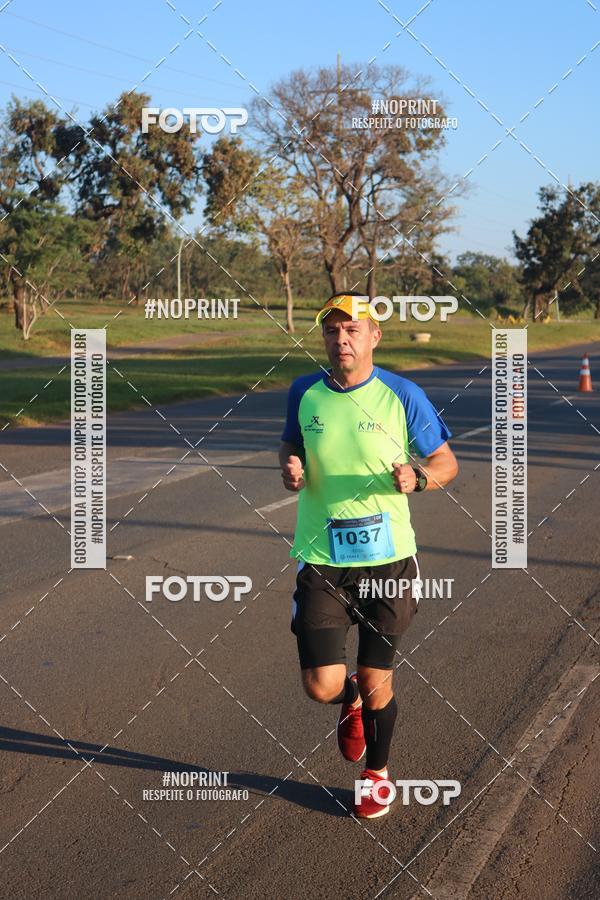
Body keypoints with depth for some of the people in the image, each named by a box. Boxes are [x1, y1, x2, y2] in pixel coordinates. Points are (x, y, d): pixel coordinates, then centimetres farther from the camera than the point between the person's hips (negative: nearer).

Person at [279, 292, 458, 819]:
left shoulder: (403, 396, -6)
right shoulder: (304, 393, 1)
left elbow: (446, 463, 3)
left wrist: (417, 477, -20)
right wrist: (290, 468, -4)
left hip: (388, 560, -1)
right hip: (321, 561, 1)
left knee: (376, 684, 8)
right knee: (322, 687, -6)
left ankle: (377, 772, 37)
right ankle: (350, 702, 33)